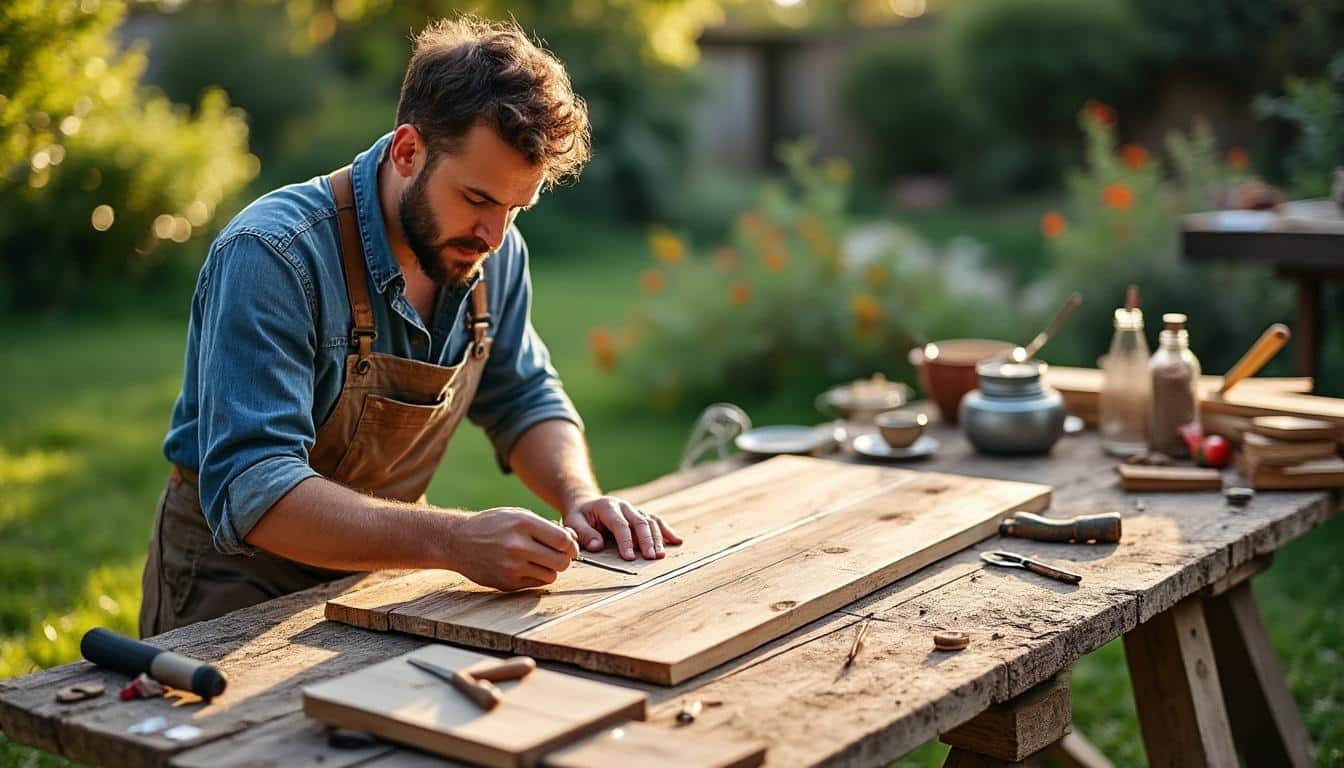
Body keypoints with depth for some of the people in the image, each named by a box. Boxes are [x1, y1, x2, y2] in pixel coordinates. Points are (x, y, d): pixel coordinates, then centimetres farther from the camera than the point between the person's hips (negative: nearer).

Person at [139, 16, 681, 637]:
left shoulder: (495, 254, -5)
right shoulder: (270, 257, -26)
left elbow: (525, 400, 11)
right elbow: (251, 493, -33)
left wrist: (580, 496, -10)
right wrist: (455, 540, -44)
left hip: (383, 568, 5)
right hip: (239, 582, -5)